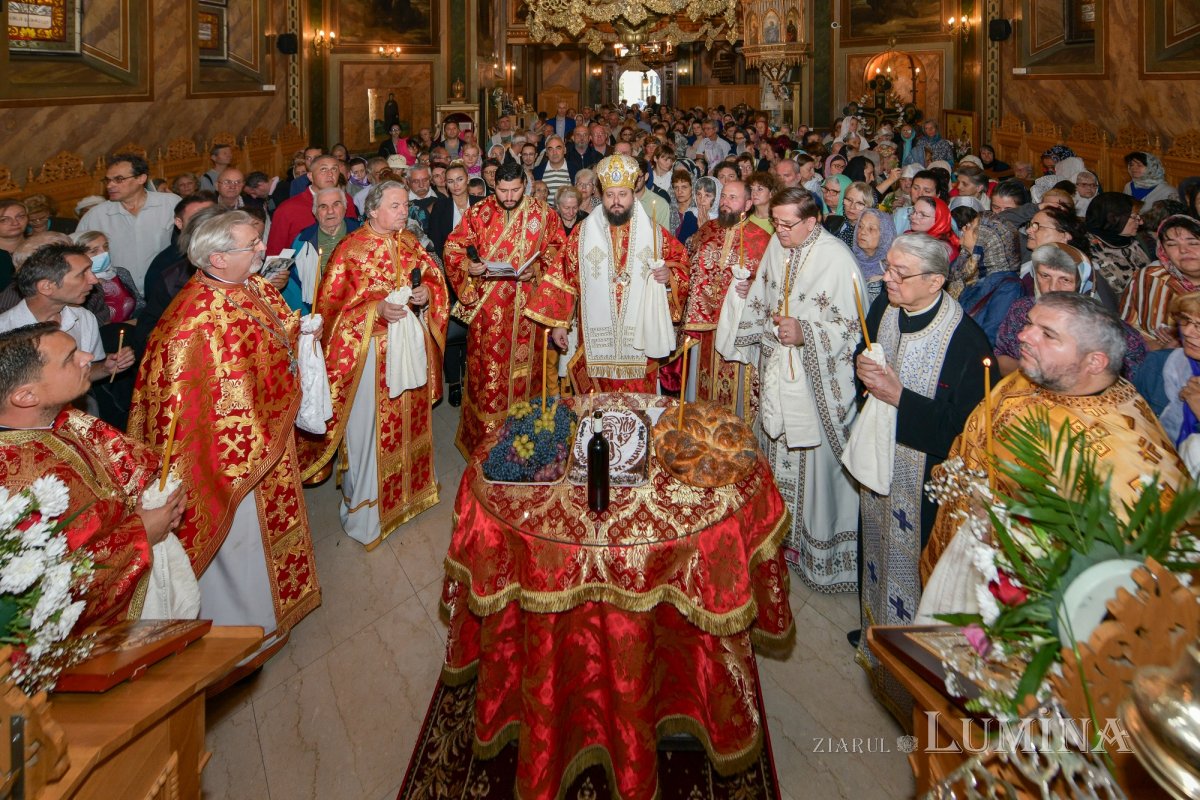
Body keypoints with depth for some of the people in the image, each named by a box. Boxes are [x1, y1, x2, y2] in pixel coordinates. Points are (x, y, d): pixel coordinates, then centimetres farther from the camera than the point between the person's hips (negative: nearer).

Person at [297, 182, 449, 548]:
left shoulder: (410, 243, 6)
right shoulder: (350, 250, -12)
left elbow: (435, 280, 13)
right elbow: (331, 304, -13)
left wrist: (427, 293, -10)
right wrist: (376, 309, -25)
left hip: (412, 347, 6)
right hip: (370, 351, -6)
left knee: (409, 418, 18)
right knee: (369, 429, 0)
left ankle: (410, 489, 37)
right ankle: (363, 510, 14)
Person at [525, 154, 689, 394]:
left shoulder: (654, 233, 6)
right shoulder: (583, 233, 5)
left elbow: (681, 263, 13)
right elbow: (563, 277, 5)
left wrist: (669, 275, -10)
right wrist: (558, 323, 1)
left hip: (640, 340, 0)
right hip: (597, 341, 0)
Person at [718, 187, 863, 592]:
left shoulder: (836, 259, -17)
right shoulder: (777, 245, 5)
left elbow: (851, 326, -17)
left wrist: (805, 333, -28)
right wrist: (747, 296, 1)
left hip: (816, 381, -7)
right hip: (777, 373, 7)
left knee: (813, 459, 0)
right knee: (777, 454, 16)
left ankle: (818, 548, 17)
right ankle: (782, 535, 33)